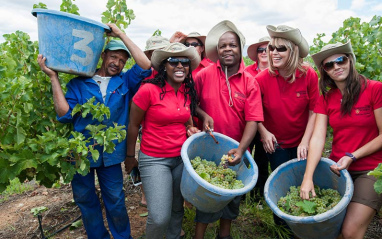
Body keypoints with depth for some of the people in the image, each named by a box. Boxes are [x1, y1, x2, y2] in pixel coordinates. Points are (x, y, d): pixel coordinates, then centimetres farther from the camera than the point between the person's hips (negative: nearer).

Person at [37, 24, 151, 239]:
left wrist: (121, 34, -12)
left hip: (111, 154, -1)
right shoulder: (79, 83, 1)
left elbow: (145, 66, -15)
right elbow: (65, 114, -9)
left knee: (115, 202, 9)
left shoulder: (125, 82, 2)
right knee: (85, 200, 15)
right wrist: (54, 77, -11)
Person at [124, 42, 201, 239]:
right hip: (154, 159, -5)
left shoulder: (188, 91, 1)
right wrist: (130, 156, 1)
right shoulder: (149, 89, -16)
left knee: (177, 209, 19)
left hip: (182, 157, 5)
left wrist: (191, 129, -5)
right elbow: (133, 125, -7)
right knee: (160, 217, -6)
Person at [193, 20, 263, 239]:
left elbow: (253, 120, -13)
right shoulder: (204, 75, -7)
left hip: (236, 150, 2)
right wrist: (203, 115, -18)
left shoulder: (250, 82, -7)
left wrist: (241, 150, -25)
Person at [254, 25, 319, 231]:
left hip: (301, 142, 1)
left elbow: (314, 111, -9)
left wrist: (305, 142, -14)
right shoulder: (262, 79, -17)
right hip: (275, 142, -1)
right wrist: (264, 133, -17)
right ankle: (281, 224, 40)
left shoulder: (309, 75, -15)